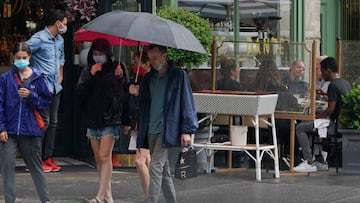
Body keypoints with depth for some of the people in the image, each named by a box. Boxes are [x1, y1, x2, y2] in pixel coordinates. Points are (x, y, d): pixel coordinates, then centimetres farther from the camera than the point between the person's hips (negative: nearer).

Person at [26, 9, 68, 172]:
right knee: (43, 122, -10)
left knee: (53, 122, 9)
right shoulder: (39, 38, -12)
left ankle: (48, 158, 14)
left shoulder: (60, 40, 16)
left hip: (55, 87, 9)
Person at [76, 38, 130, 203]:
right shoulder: (88, 70, 8)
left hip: (110, 118, -5)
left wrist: (120, 78, -18)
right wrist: (91, 75, -12)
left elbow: (125, 93, -1)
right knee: (98, 158, 8)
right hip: (93, 118, 5)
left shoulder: (116, 68, -2)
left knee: (104, 156, -11)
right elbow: (80, 92, -2)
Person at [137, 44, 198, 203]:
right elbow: (143, 105, 22)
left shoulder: (178, 75, -3)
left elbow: (187, 103, -6)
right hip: (151, 130, 6)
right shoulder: (149, 78, 15)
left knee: (155, 167, -15)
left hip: (167, 130, -6)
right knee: (163, 170, 11)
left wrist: (187, 130, -11)